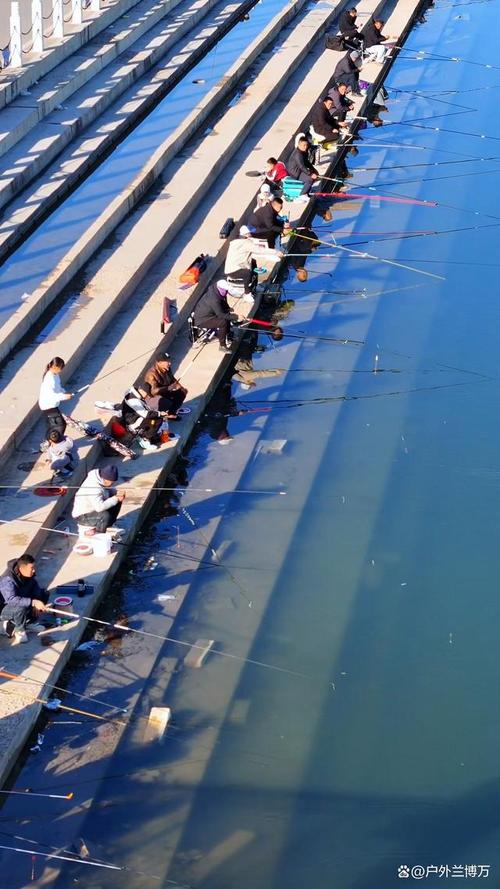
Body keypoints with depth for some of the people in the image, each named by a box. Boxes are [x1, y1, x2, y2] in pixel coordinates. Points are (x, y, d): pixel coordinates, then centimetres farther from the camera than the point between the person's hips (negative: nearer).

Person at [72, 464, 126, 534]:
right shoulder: (93, 487, -34)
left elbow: (111, 490, 10)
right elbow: (99, 507, -40)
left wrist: (117, 494, -13)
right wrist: (116, 498, -31)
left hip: (95, 508, 9)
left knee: (118, 501, 5)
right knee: (105, 515, -34)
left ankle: (108, 525, 15)